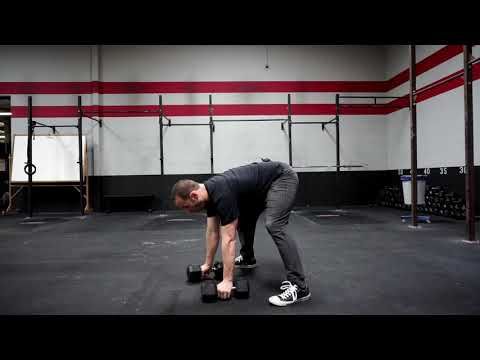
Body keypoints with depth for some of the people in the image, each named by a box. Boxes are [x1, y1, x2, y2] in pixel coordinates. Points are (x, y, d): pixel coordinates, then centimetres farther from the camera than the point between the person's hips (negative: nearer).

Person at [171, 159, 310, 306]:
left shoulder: (222, 194, -31)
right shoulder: (210, 193, -2)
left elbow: (229, 239, -28)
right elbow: (212, 232, 8)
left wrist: (227, 281, -22)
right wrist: (208, 264, 15)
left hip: (282, 178, -10)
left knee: (274, 226, -25)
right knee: (243, 219, 17)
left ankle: (298, 286, -22)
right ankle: (247, 258, 37)